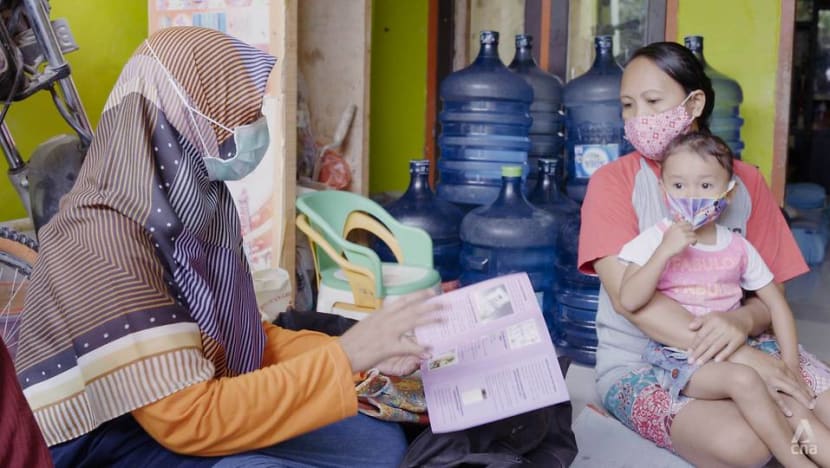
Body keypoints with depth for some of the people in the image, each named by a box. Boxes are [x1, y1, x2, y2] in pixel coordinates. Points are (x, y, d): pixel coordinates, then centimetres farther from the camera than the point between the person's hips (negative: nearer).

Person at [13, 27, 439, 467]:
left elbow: (238, 336, 5)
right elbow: (189, 421, -27)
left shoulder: (196, 203, -2)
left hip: (189, 405, 8)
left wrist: (361, 351, -8)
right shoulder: (102, 244, -27)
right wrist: (344, 356, -25)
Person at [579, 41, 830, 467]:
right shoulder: (612, 182, -5)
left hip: (737, 349, 3)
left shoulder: (746, 180, 5)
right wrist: (740, 357, -25)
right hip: (639, 362, -3)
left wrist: (741, 323, -20)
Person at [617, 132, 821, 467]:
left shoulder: (738, 247, 7)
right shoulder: (654, 240, -5)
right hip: (676, 357, -5)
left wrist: (790, 360, -1)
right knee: (744, 380, -27)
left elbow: (775, 303, 11)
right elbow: (629, 301, -17)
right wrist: (665, 251, -25)